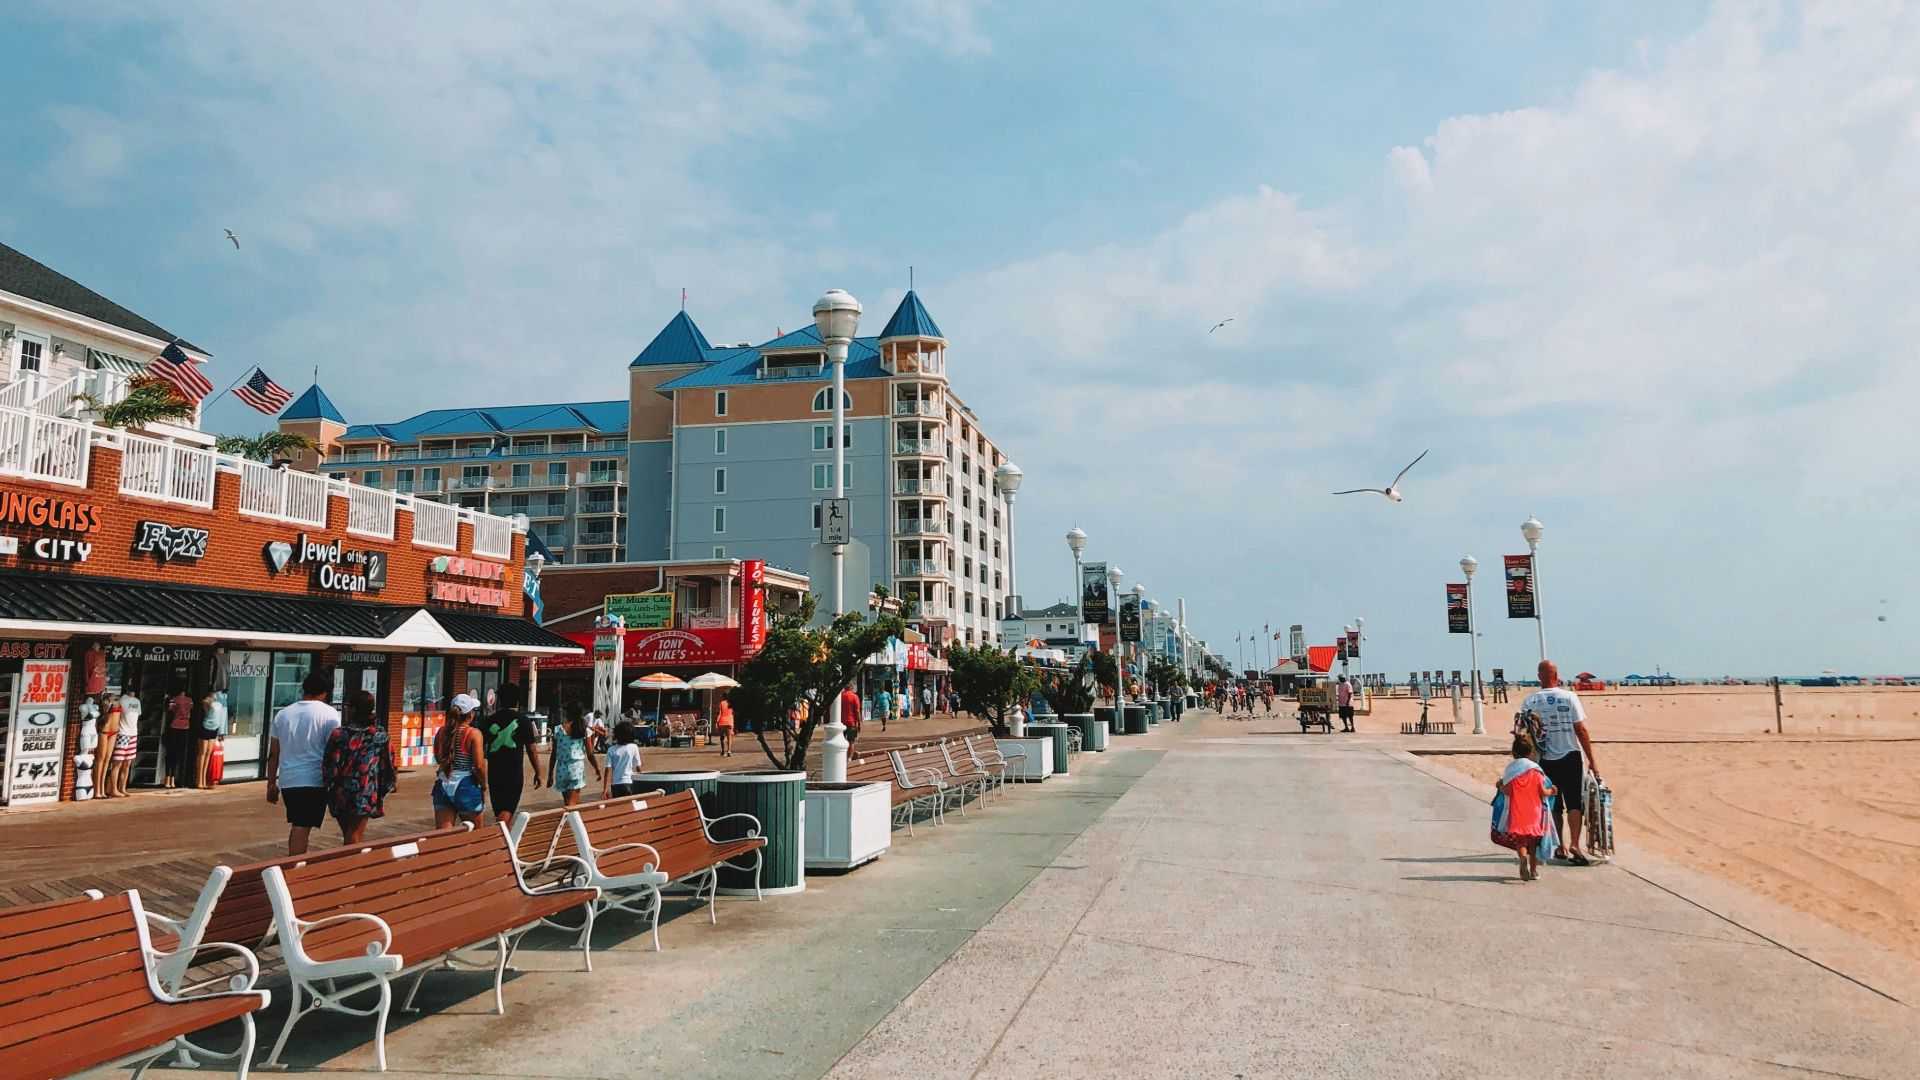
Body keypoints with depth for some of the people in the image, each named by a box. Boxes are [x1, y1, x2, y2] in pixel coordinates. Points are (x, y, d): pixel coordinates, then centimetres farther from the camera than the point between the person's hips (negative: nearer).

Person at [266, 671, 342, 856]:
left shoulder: (282, 714, 9)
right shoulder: (329, 714, -7)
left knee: (296, 826, 19)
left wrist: (271, 784, 19)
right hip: (313, 781, -5)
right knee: (302, 828, -5)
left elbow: (273, 754, 12)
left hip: (287, 780, 6)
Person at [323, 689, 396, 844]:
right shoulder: (380, 735, -3)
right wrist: (393, 782, 19)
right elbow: (388, 764, 3)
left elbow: (329, 766, -7)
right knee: (354, 839, 2)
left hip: (340, 794, 1)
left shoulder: (339, 734, -6)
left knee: (347, 836, 18)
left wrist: (329, 784, 9)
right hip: (364, 795, -1)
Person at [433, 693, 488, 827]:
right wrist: (483, 785, -1)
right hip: (466, 786, -4)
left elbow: (438, 759, 13)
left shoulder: (441, 732, 2)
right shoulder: (474, 733, -12)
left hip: (443, 786, 4)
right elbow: (479, 765, -15)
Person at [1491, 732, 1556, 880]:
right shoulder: (1535, 769, -4)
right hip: (1534, 813, 1)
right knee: (1533, 842, 14)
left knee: (1520, 840, 6)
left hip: (1516, 814, -1)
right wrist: (1551, 791, 15)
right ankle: (1533, 870, 17)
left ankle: (1523, 857, -24)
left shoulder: (1510, 769, -5)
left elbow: (1507, 791, -10)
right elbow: (1542, 792, -6)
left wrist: (1499, 786, 11)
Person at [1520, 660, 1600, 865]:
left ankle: (1561, 848, 17)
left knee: (1554, 805, 12)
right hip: (1570, 756, -2)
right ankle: (1574, 844, -13)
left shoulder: (1529, 701, -3)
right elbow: (1581, 729, -7)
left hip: (1545, 760, 2)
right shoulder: (1569, 697, -7)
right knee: (1574, 802, 1)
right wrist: (1591, 760, -2)